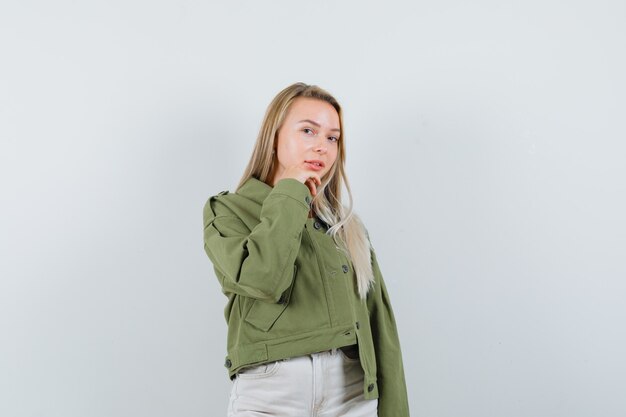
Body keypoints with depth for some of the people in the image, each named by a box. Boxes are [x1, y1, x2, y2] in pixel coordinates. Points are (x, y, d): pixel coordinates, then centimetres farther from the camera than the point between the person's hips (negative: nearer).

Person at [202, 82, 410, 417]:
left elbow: (379, 324, 7)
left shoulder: (348, 226, 13)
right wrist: (289, 194, -6)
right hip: (270, 389, -3)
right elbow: (262, 279, -17)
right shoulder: (227, 210, 3)